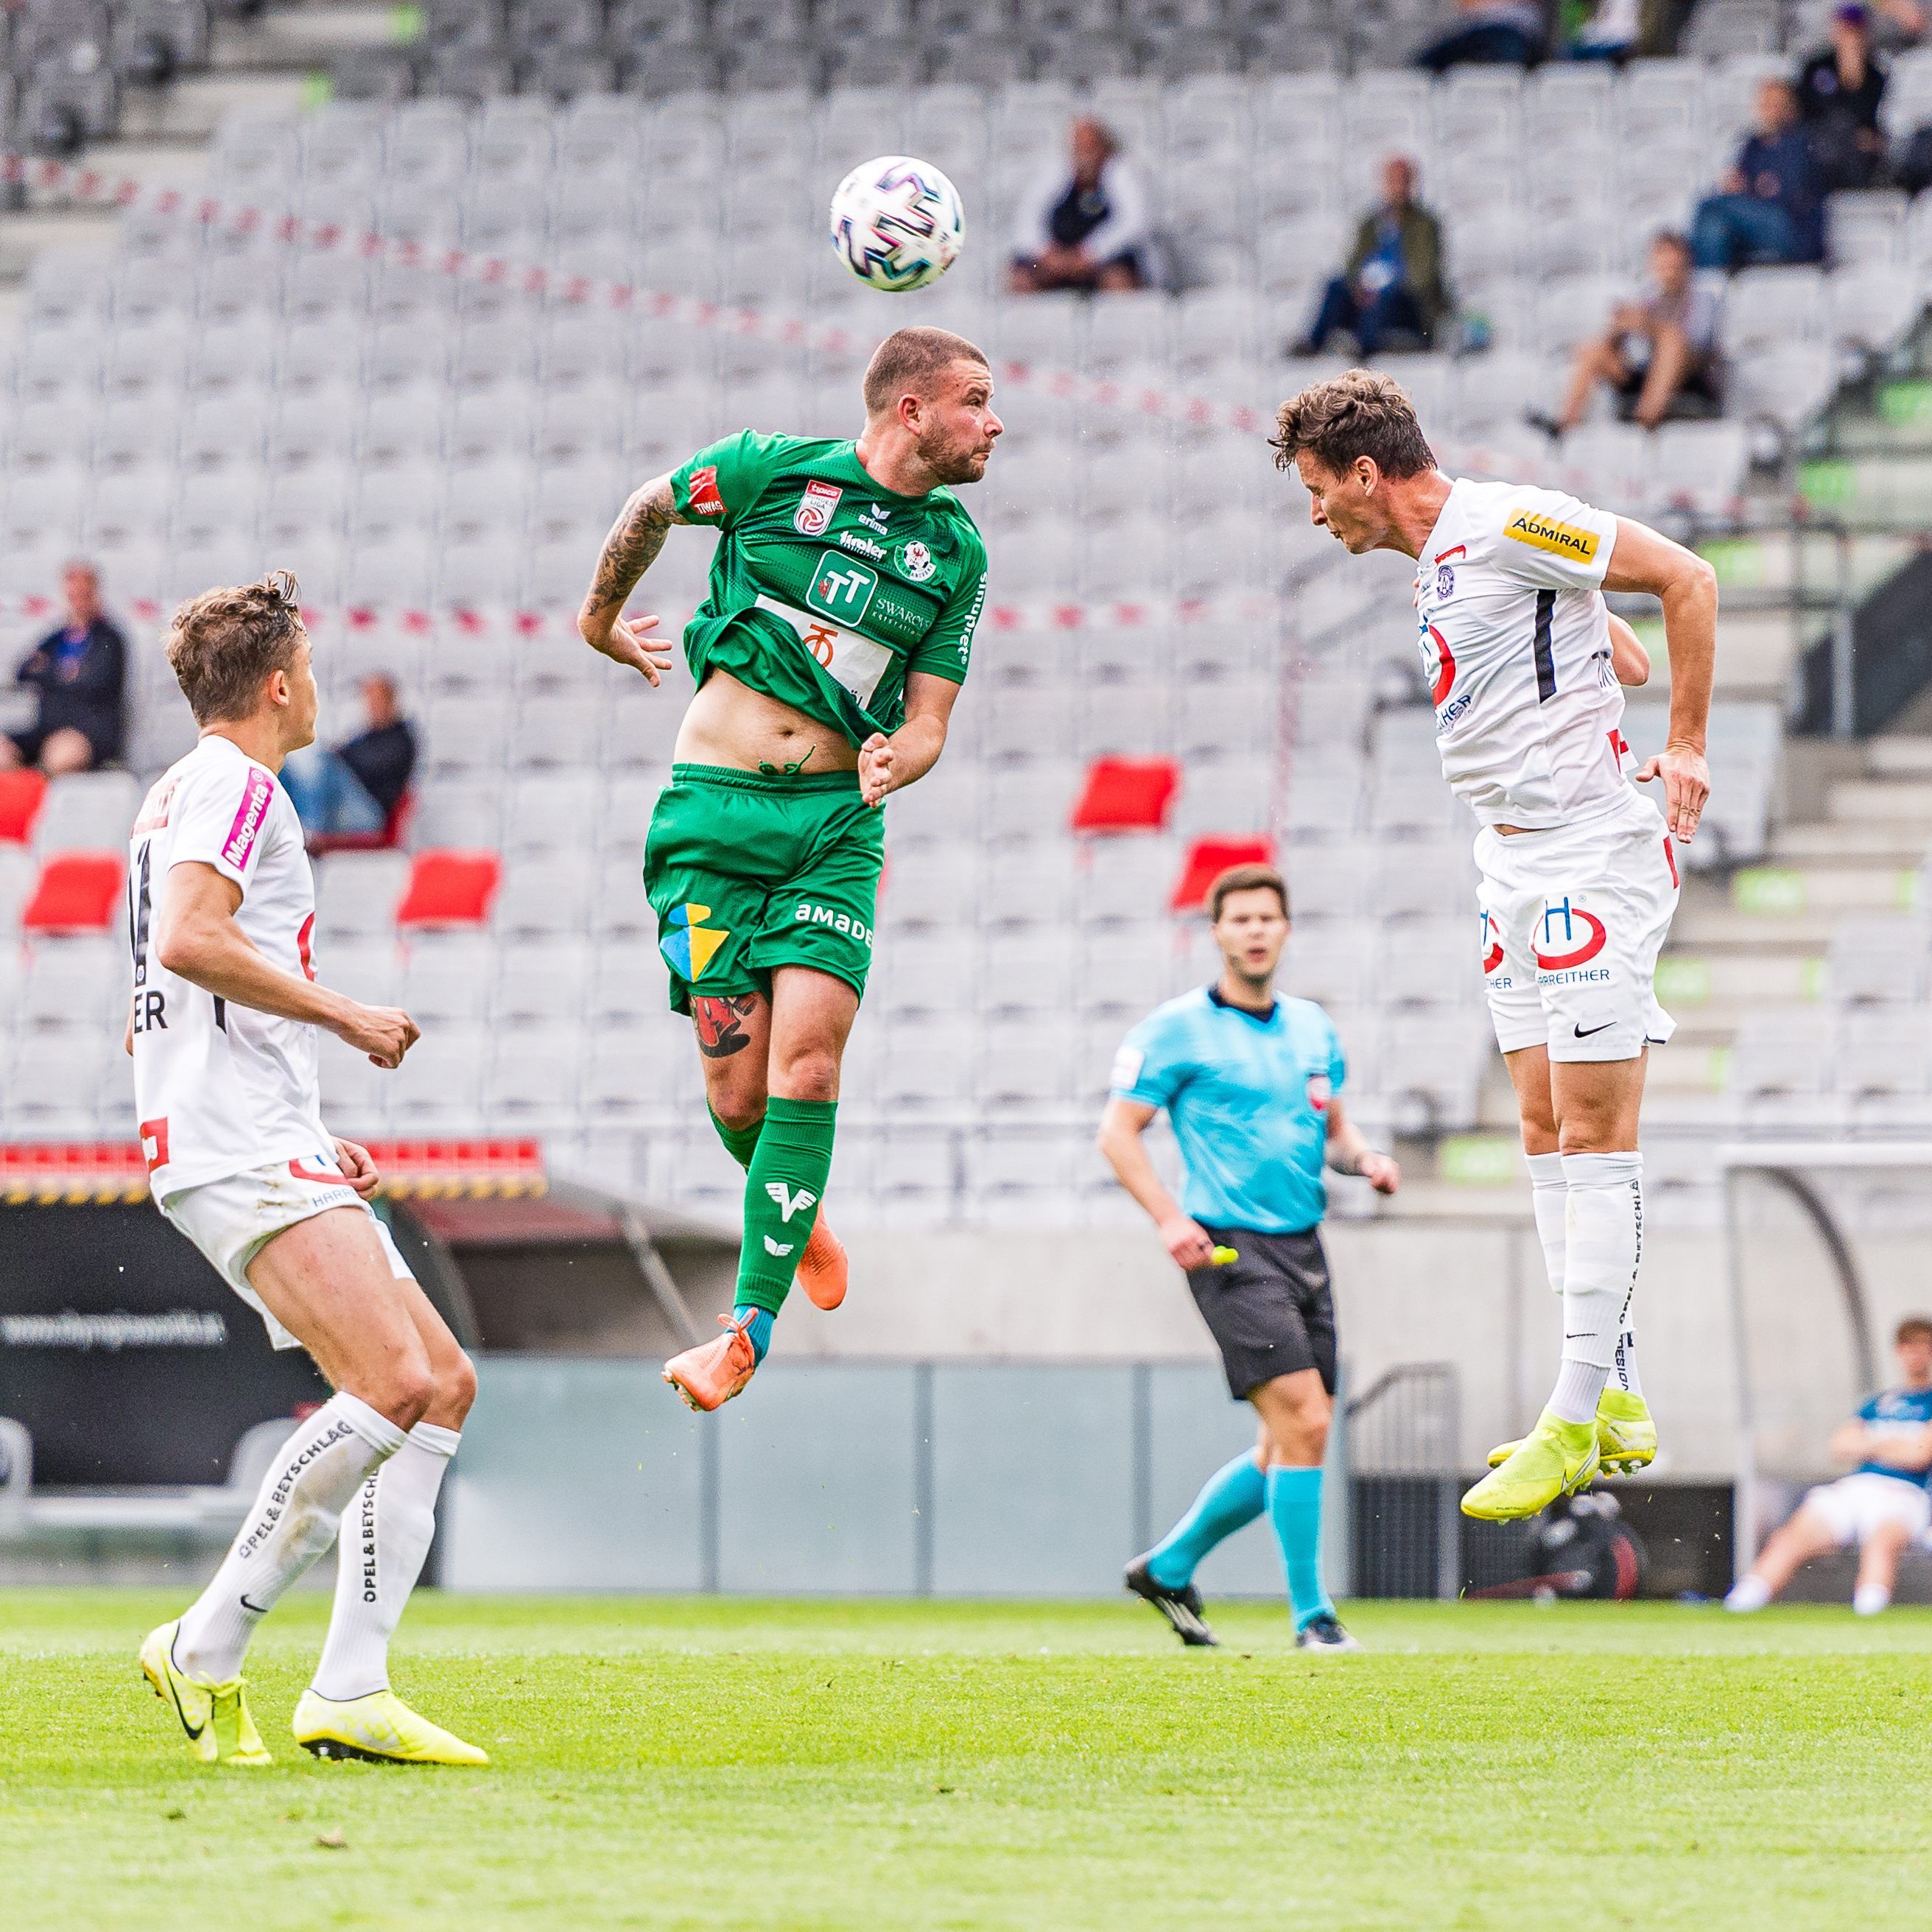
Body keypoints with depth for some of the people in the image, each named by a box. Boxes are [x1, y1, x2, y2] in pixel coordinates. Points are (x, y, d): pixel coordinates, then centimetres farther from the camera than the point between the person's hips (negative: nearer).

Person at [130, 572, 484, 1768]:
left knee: (446, 1386, 6)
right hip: (242, 1150, -11)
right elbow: (187, 941, -23)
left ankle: (350, 1693, -2)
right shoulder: (234, 782, -5)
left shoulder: (181, 796, 27)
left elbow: (149, 1022, 31)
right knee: (395, 1384, -22)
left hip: (270, 1154, 11)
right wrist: (345, 1016, -13)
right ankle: (209, 1647, -18)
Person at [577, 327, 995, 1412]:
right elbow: (653, 506, 18)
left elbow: (927, 720, 8)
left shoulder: (957, 550, 7)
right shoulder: (775, 469, -2)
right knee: (738, 1086, -5)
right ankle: (797, 1214, 29)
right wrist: (600, 617, 30)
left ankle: (751, 1327, -13)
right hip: (711, 811, -1)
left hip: (835, 825, 1)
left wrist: (894, 759, -14)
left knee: (808, 1065, -17)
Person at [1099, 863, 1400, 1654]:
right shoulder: (1178, 1028, -5)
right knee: (1304, 1424, -16)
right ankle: (1311, 1613, -9)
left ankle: (1169, 1566, 27)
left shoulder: (1312, 1026, 14)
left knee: (1289, 1447, 10)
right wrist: (1170, 1218, -18)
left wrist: (1365, 1159, 1)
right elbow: (1118, 1132, -5)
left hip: (1303, 1248, 7)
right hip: (1232, 1249, -7)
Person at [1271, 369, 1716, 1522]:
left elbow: (1686, 579, -13)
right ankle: (1617, 1402, 12)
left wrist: (1686, 744, -13)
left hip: (1592, 854, -10)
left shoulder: (1511, 524, -13)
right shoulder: (1443, 556, 16)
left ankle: (1577, 1418, -12)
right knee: (1549, 1134, 9)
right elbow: (1609, 645, 24)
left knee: (1595, 1132, -10)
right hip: (1515, 864, 10)